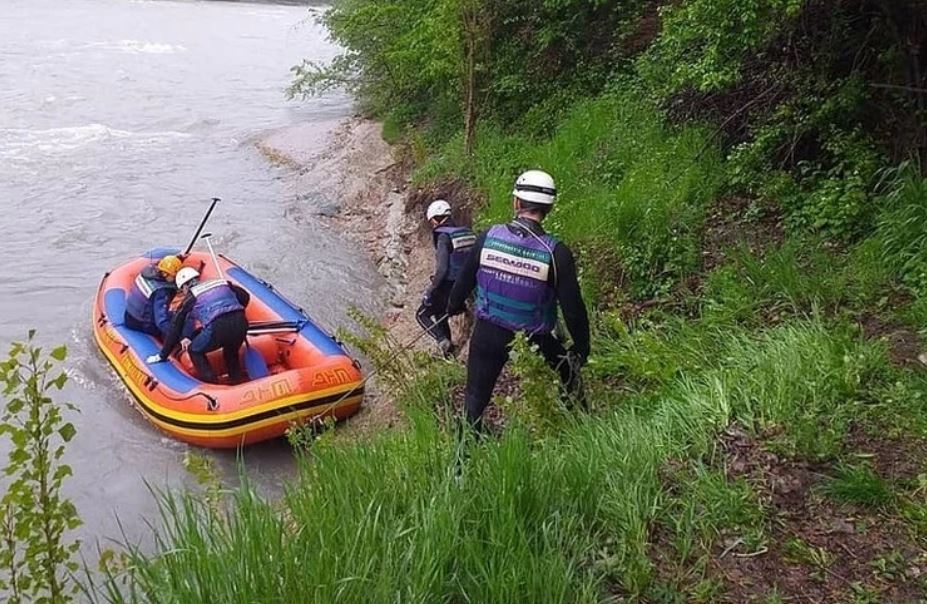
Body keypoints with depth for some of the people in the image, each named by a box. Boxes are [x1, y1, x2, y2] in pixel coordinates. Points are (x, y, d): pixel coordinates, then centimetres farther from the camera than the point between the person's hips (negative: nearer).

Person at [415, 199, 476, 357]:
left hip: (449, 287, -8)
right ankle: (448, 351, 27)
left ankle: (443, 340, -10)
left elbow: (442, 269, -23)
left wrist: (429, 292, -17)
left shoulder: (443, 237, -17)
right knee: (440, 316, 23)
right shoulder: (467, 233, 6)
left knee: (422, 314, 8)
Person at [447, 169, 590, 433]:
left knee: (476, 397, 15)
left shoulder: (488, 237, -10)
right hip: (533, 339, -2)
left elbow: (465, 279, 3)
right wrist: (582, 347, 1)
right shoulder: (556, 253, -18)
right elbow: (572, 306, -14)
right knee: (569, 372, 23)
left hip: (488, 333, 2)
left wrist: (454, 306, 24)